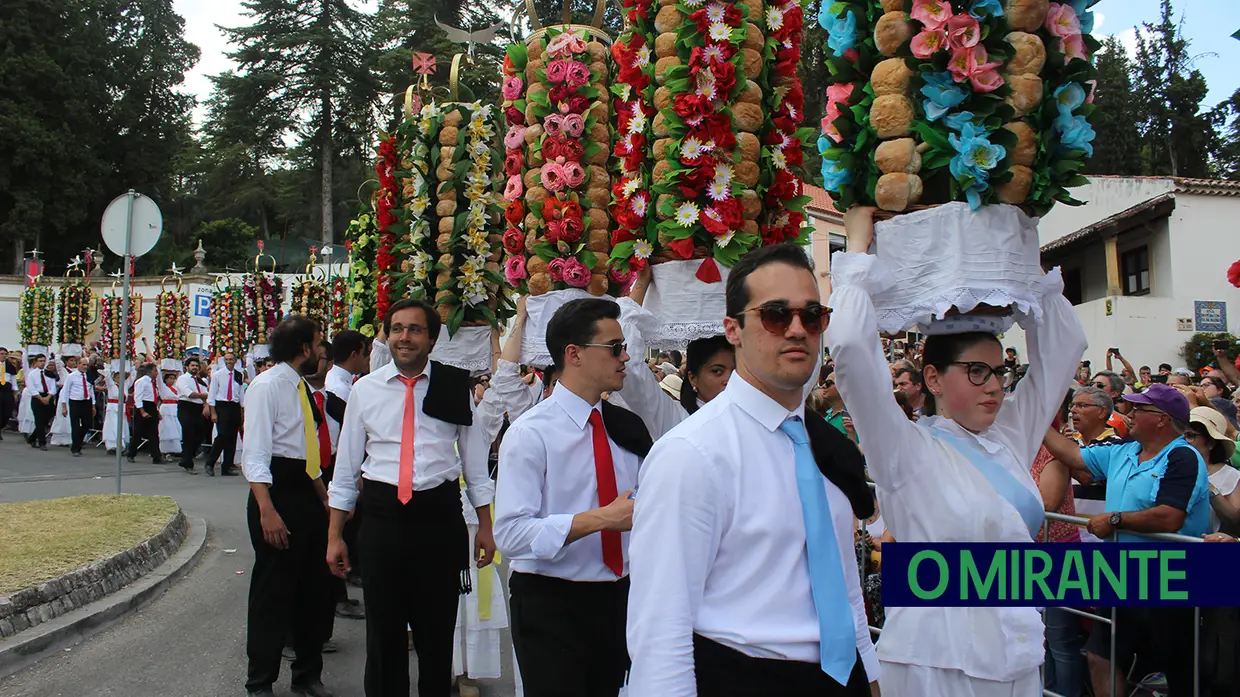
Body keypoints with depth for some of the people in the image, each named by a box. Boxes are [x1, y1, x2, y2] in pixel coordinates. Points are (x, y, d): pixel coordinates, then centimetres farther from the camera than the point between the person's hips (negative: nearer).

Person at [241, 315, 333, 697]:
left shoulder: (303, 388, 15)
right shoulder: (267, 385, -11)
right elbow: (255, 453, -19)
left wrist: (324, 500, 19)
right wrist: (267, 511, -26)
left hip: (307, 493, 9)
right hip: (277, 491, -8)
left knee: (314, 588, 13)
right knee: (272, 592, -1)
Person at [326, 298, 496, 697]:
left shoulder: (456, 387, 1)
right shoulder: (365, 389, 3)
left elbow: (475, 458, 5)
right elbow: (346, 466, 7)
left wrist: (485, 526, 4)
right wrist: (335, 536, 6)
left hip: (440, 514, -1)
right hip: (382, 514, 1)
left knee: (437, 631, 11)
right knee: (383, 633, 10)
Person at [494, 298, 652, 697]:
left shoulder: (628, 427, 6)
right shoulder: (530, 433, -12)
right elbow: (510, 533, -21)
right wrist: (601, 518, -26)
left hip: (617, 601, 6)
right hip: (551, 604, -6)